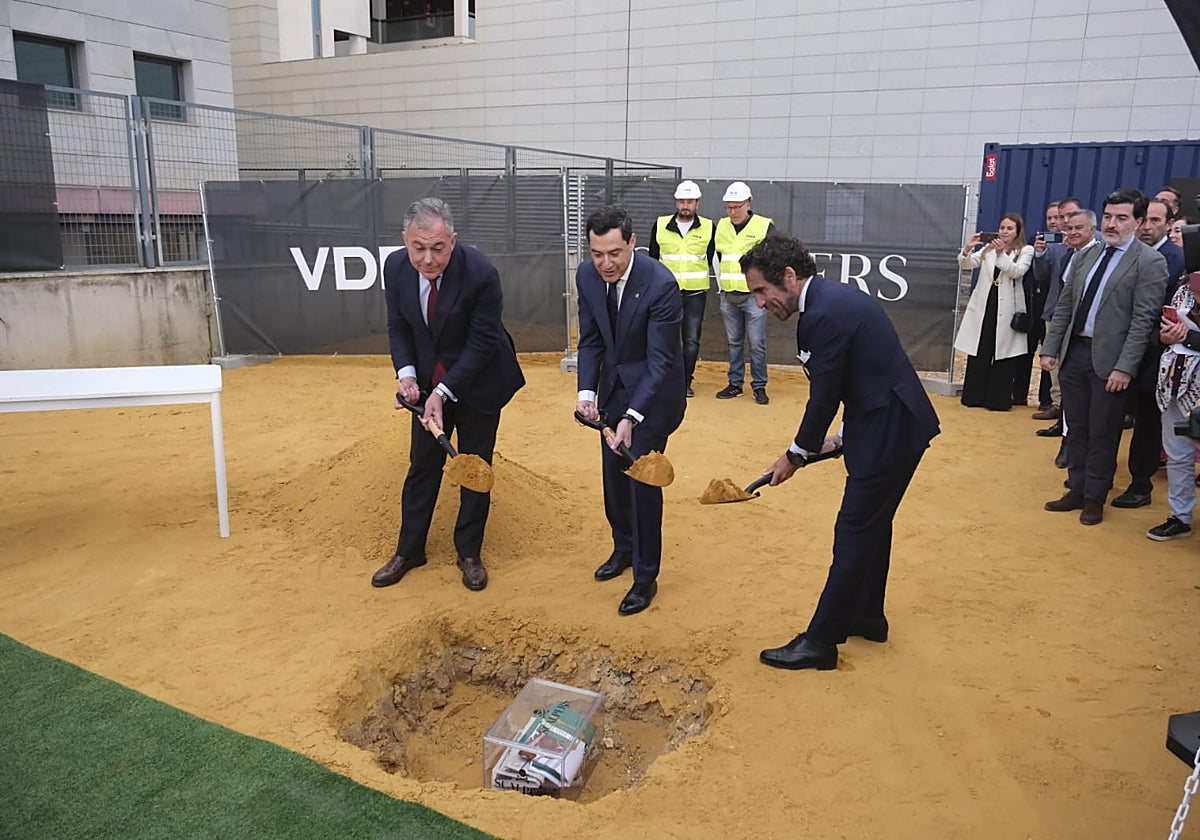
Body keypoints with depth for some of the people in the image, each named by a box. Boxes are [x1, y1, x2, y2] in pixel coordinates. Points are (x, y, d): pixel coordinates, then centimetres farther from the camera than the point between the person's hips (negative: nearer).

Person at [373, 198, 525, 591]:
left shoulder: (480, 273, -27)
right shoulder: (396, 267, -14)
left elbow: (482, 343, -22)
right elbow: (398, 327, -1)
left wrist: (444, 393, -26)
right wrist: (407, 373, -17)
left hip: (477, 382, -3)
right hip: (428, 381, 4)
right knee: (422, 464, 12)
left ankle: (469, 554, 25)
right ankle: (409, 550, 28)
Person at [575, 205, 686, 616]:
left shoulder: (660, 284, -28)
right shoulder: (587, 276, -10)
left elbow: (660, 359, -27)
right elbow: (590, 340, 0)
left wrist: (631, 417, -33)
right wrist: (587, 390, -15)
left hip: (653, 390, -6)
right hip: (613, 385, 6)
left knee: (641, 478, -4)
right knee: (613, 473, 16)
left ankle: (645, 577, 12)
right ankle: (623, 548, 40)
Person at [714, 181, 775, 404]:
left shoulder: (765, 227, -6)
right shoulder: (721, 226, 9)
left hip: (753, 296, -4)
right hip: (728, 296, 5)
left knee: (757, 343, -2)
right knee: (734, 342, 11)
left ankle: (759, 386, 8)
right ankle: (735, 384, 20)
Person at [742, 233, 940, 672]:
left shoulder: (824, 314, -22)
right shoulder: (837, 297, 9)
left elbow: (823, 399, -17)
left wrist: (796, 455, -3)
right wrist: (841, 436, 15)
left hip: (891, 430, -10)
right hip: (897, 422, 10)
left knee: (854, 532, -3)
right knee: (871, 524, 21)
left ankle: (819, 642, 8)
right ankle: (867, 616, 38)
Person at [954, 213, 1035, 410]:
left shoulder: (1026, 251, 2)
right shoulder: (988, 249, 12)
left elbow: (1017, 272, -15)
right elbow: (966, 264, 2)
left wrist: (1001, 254, -26)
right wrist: (967, 249, -18)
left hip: (1006, 310, -3)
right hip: (983, 307, 3)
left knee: (1003, 356, 1)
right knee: (978, 354, 5)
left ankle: (999, 399, 8)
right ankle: (974, 396, 12)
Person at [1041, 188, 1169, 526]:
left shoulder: (1150, 262, -7)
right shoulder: (1084, 256, 10)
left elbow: (1143, 319, -13)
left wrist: (1125, 367, -18)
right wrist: (1050, 348, 6)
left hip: (1109, 359, -5)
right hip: (1074, 352, 5)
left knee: (1102, 433, 4)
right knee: (1076, 427, 13)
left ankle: (1095, 498, 18)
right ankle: (1076, 490, 25)